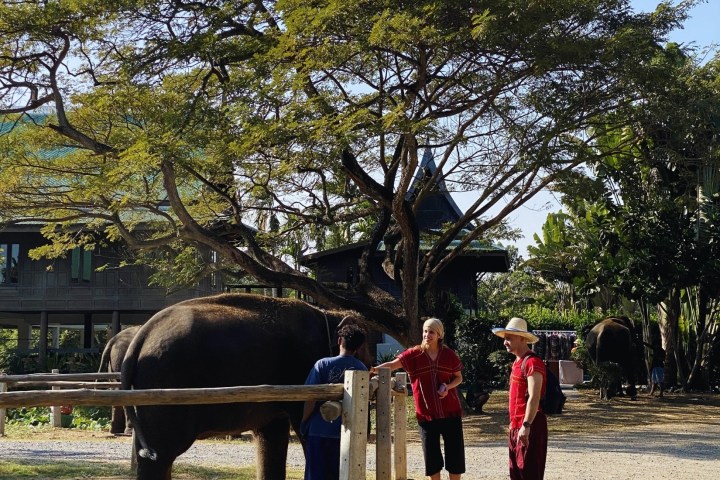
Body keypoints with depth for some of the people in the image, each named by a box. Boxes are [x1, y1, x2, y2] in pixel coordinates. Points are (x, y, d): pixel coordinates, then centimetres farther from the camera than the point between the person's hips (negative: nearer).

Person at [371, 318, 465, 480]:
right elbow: (392, 365, -15)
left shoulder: (449, 354, -1)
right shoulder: (414, 354, -5)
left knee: (455, 453, 4)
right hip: (426, 414, 0)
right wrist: (374, 369, -33)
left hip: (450, 412, 1)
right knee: (431, 456, 6)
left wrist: (448, 386, -11)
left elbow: (459, 377, 9)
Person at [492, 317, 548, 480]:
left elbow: (534, 397, -23)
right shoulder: (517, 362, 16)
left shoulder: (532, 362, -15)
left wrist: (526, 425, -29)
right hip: (516, 426, 10)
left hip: (529, 427, -10)